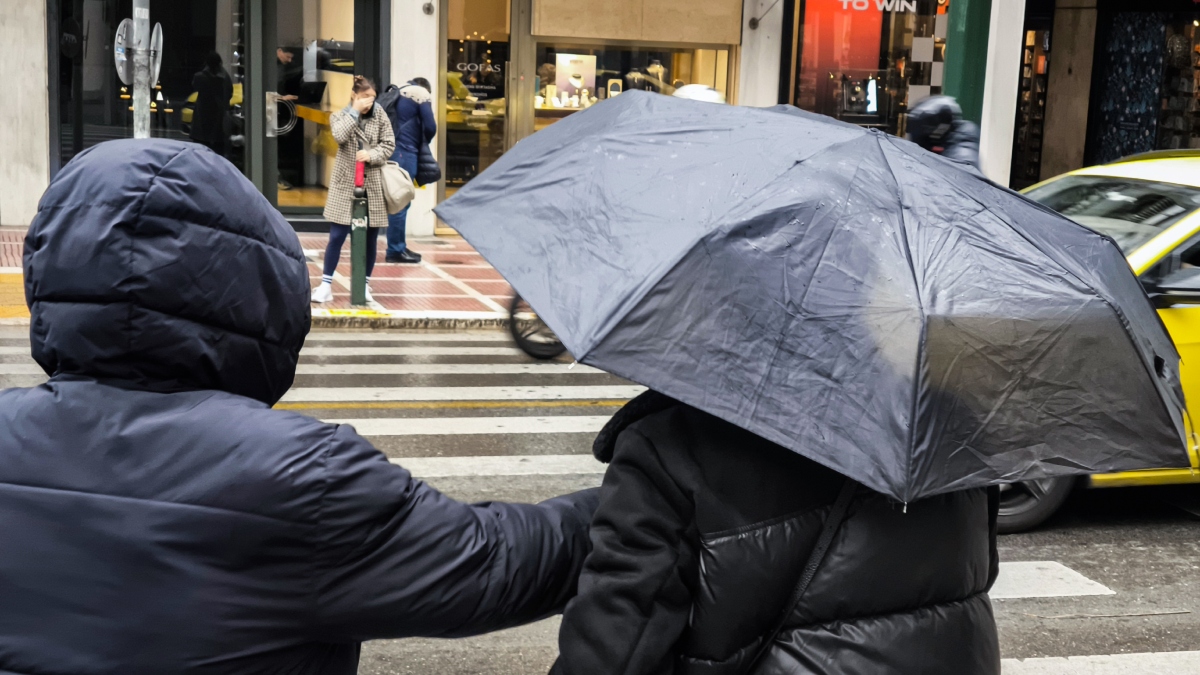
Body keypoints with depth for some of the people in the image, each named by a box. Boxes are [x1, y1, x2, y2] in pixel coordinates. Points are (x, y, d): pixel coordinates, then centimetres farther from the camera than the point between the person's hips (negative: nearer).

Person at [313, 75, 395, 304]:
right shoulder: (339, 116, 4)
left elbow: (389, 145, 2)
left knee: (370, 238, 6)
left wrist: (371, 155, -14)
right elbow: (340, 136, -17)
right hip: (345, 184, -2)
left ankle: (365, 285, 17)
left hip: (373, 185, 2)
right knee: (337, 236, -5)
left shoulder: (380, 115, 7)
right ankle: (326, 284, 2)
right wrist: (354, 111, -14)